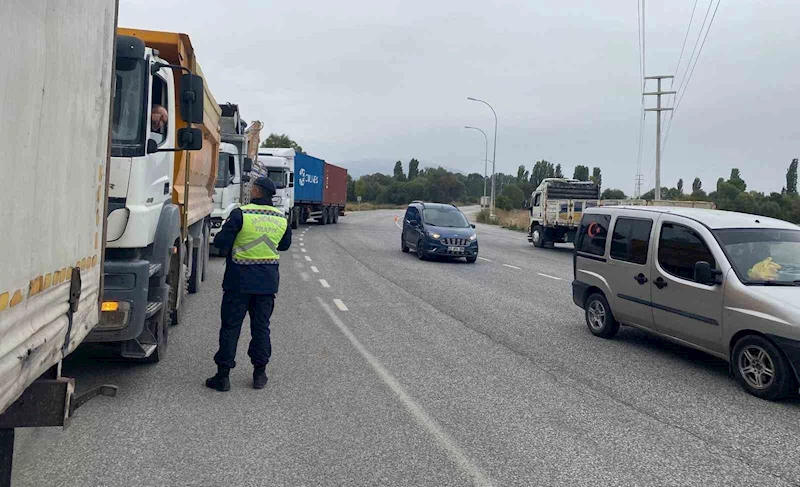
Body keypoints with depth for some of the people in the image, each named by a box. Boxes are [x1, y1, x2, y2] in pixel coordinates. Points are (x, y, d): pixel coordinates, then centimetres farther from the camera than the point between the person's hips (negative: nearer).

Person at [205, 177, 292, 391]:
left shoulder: (241, 214, -13)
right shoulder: (281, 218, 2)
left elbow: (220, 242, -11)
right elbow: (284, 245, 16)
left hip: (240, 279, -4)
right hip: (268, 281, 4)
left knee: (231, 326, 4)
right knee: (261, 326, 13)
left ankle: (223, 375, 9)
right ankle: (260, 373, 19)